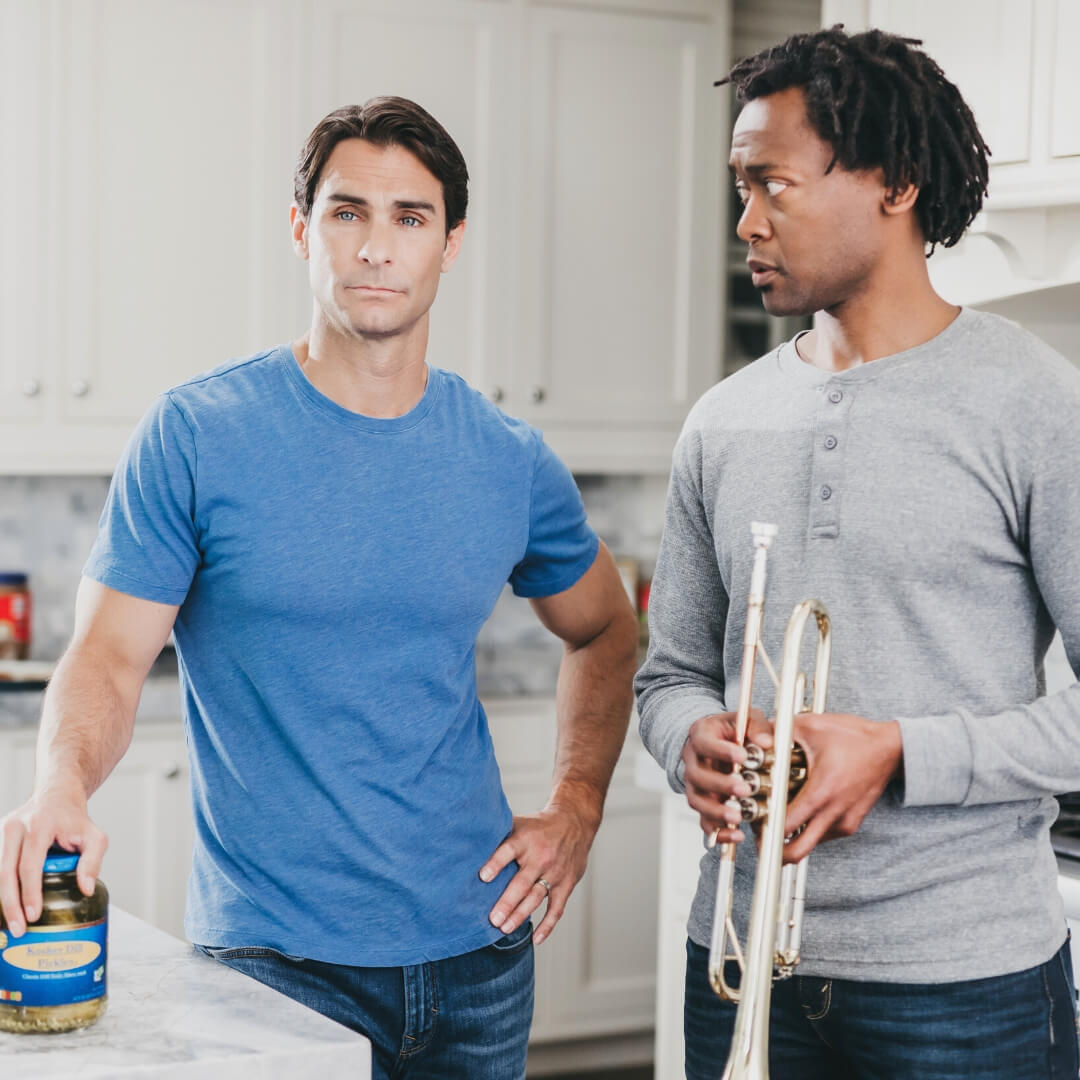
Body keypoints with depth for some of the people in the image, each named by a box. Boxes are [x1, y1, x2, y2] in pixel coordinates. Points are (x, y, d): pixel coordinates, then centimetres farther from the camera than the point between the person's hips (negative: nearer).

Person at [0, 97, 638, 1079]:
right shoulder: (195, 437, -7)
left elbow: (603, 635, 18)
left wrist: (576, 809, 6)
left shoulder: (510, 463, 3)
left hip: (477, 954, 4)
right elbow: (109, 657, -10)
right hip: (273, 960, -4)